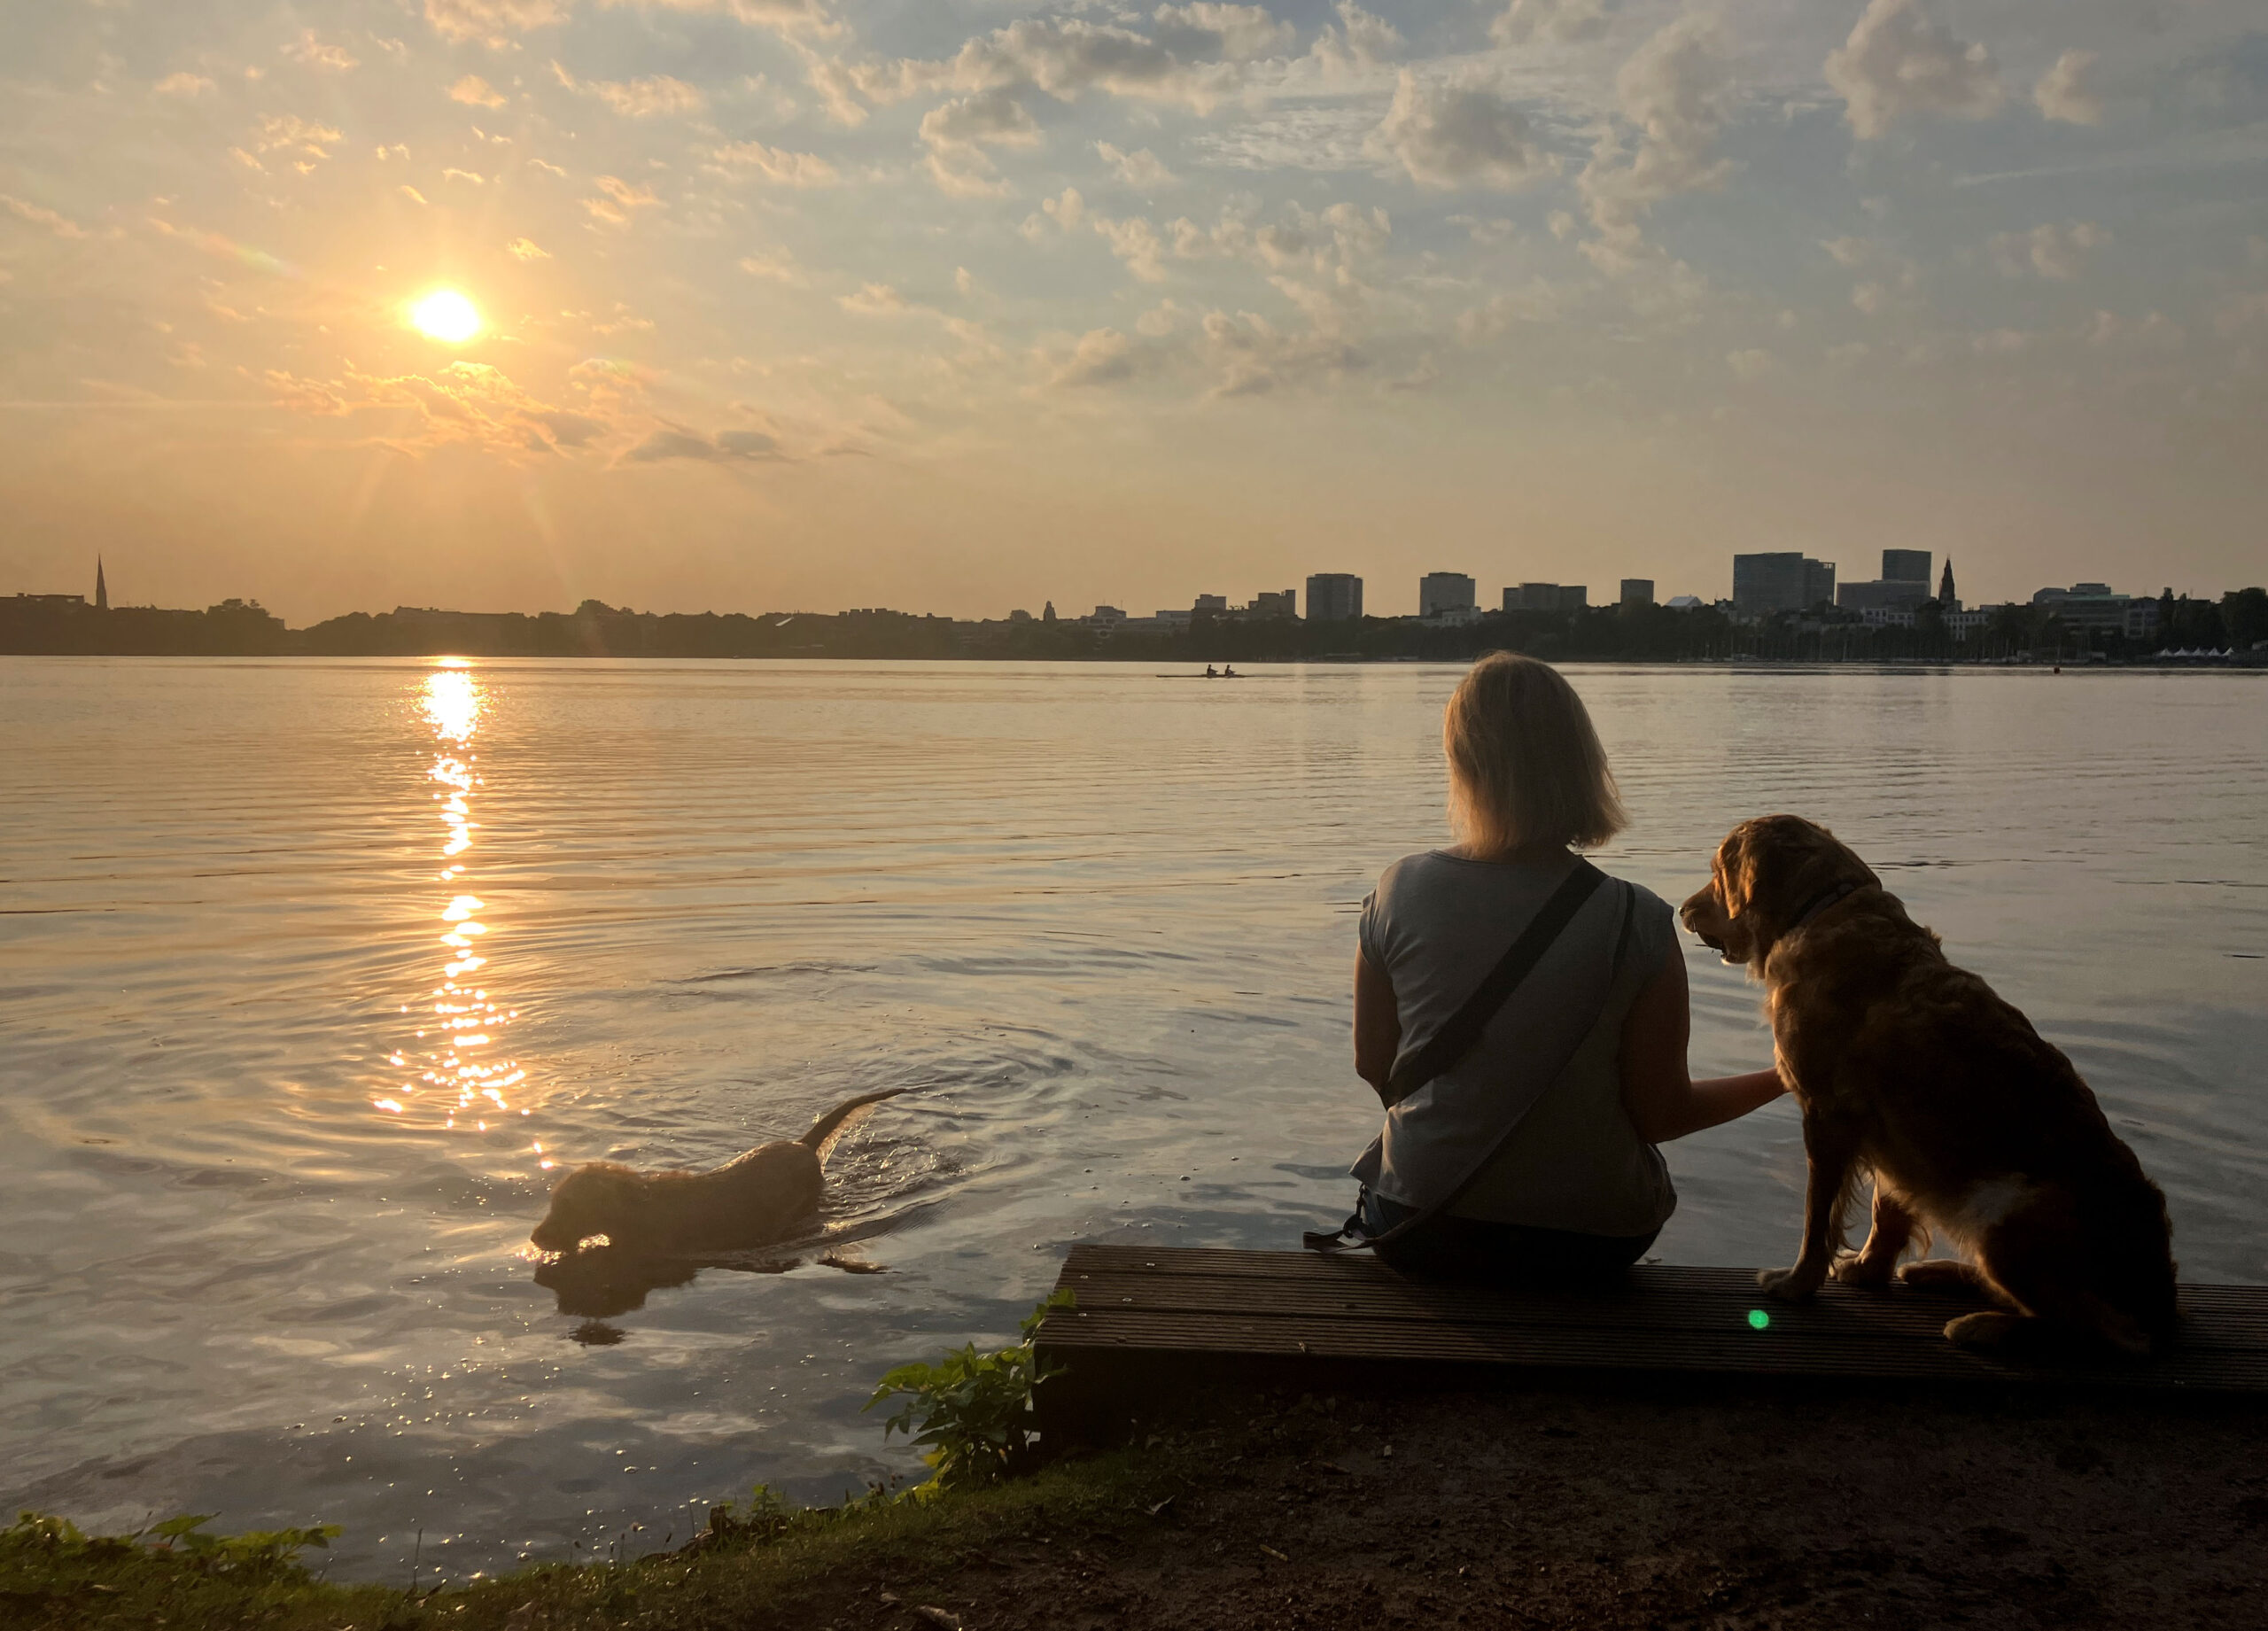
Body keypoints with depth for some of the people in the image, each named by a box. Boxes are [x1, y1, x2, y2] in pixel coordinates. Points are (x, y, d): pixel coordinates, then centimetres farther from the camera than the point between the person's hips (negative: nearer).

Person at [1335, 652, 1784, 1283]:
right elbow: (1663, 1115, -9)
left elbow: (1374, 1067, -1)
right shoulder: (1639, 924, -17)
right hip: (1589, 1242, 0)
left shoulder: (1401, 893, -12)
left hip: (1421, 1231, 1)